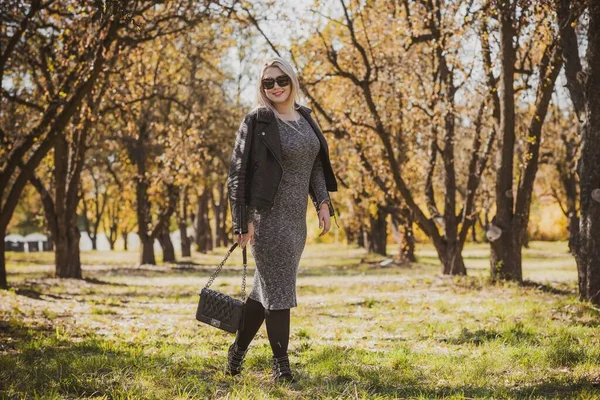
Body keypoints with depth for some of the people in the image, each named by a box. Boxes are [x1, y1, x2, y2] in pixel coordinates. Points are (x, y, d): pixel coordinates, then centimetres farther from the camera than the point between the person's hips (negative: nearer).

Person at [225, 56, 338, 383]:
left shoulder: (304, 118, 10)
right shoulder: (256, 121, -9)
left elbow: (316, 163, 17)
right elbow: (238, 171, -11)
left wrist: (323, 202, 6)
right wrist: (243, 220, -15)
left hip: (296, 216, 7)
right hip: (267, 214, -6)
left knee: (267, 285, 14)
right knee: (277, 287, -2)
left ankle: (239, 348, 28)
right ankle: (280, 362, 8)